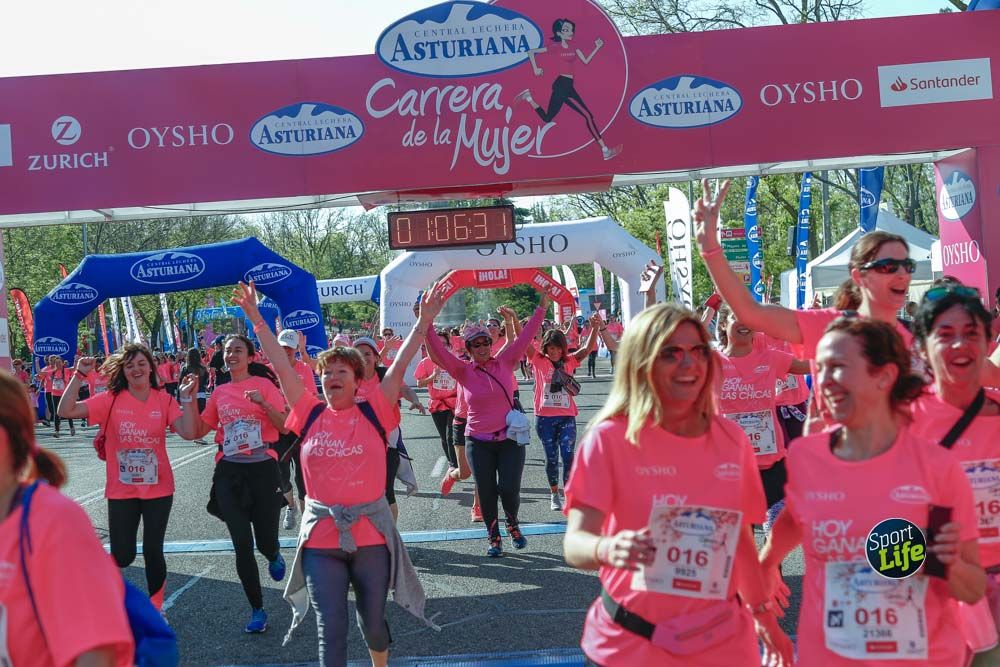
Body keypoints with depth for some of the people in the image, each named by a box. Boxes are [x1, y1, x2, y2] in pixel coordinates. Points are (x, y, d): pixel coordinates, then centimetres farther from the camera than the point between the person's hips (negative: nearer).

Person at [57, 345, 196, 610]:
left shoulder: (163, 400, -3)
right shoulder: (111, 400, -6)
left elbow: (188, 433, -13)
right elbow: (65, 411, -14)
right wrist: (80, 375, -20)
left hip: (158, 489, 1)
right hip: (121, 491, 0)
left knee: (153, 551, 4)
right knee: (123, 556, 0)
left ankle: (155, 608, 24)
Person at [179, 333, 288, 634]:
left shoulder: (264, 384, -1)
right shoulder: (219, 392, 10)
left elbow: (285, 426, -7)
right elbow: (196, 431, 11)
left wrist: (263, 403, -20)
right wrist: (187, 398, 4)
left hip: (263, 469, -3)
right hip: (229, 473, 3)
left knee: (266, 543, 0)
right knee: (242, 546, -1)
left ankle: (274, 557, 41)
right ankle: (257, 610, 13)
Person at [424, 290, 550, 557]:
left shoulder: (504, 362, 0)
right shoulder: (463, 371, -2)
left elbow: (525, 337, 0)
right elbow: (437, 353, -11)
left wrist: (541, 308, -1)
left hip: (510, 438, 0)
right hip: (479, 442, 0)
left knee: (509, 490, -5)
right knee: (486, 493, 4)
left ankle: (513, 524, 26)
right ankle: (494, 537, 24)